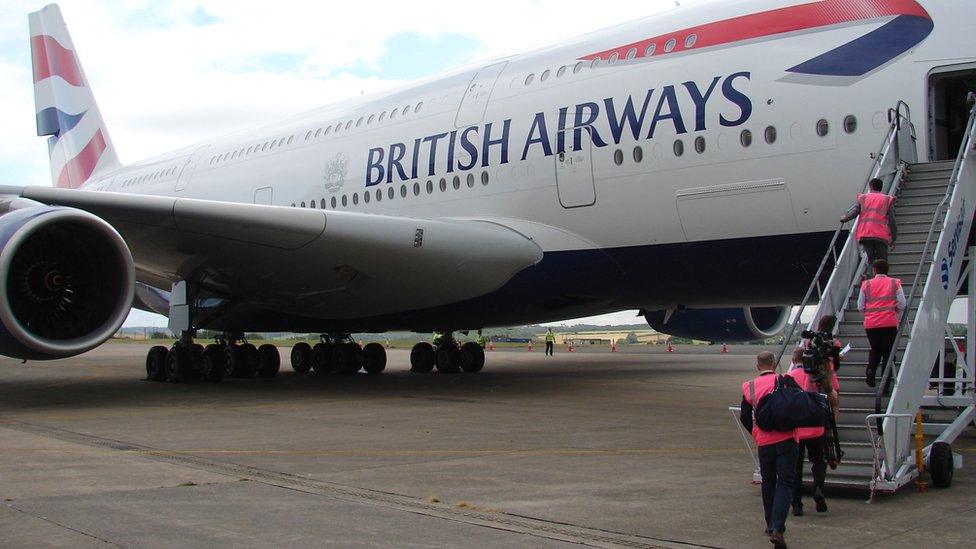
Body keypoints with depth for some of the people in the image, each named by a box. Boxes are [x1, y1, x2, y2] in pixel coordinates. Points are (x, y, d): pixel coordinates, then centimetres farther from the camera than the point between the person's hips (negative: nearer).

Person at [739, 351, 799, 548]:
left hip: (763, 442, 3)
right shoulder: (784, 381, -5)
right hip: (786, 440, -3)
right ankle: (777, 528, -13)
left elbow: (744, 417, 8)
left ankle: (771, 526, 28)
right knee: (785, 483, 0)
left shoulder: (748, 387, 4)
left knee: (768, 484, 19)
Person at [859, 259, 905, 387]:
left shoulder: (866, 284, 5)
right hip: (889, 323, -1)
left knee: (875, 350, 21)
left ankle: (871, 370, -4)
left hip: (870, 324, 1)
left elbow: (860, 307, 5)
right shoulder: (895, 283, 3)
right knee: (888, 352, 8)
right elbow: (902, 305, 0)